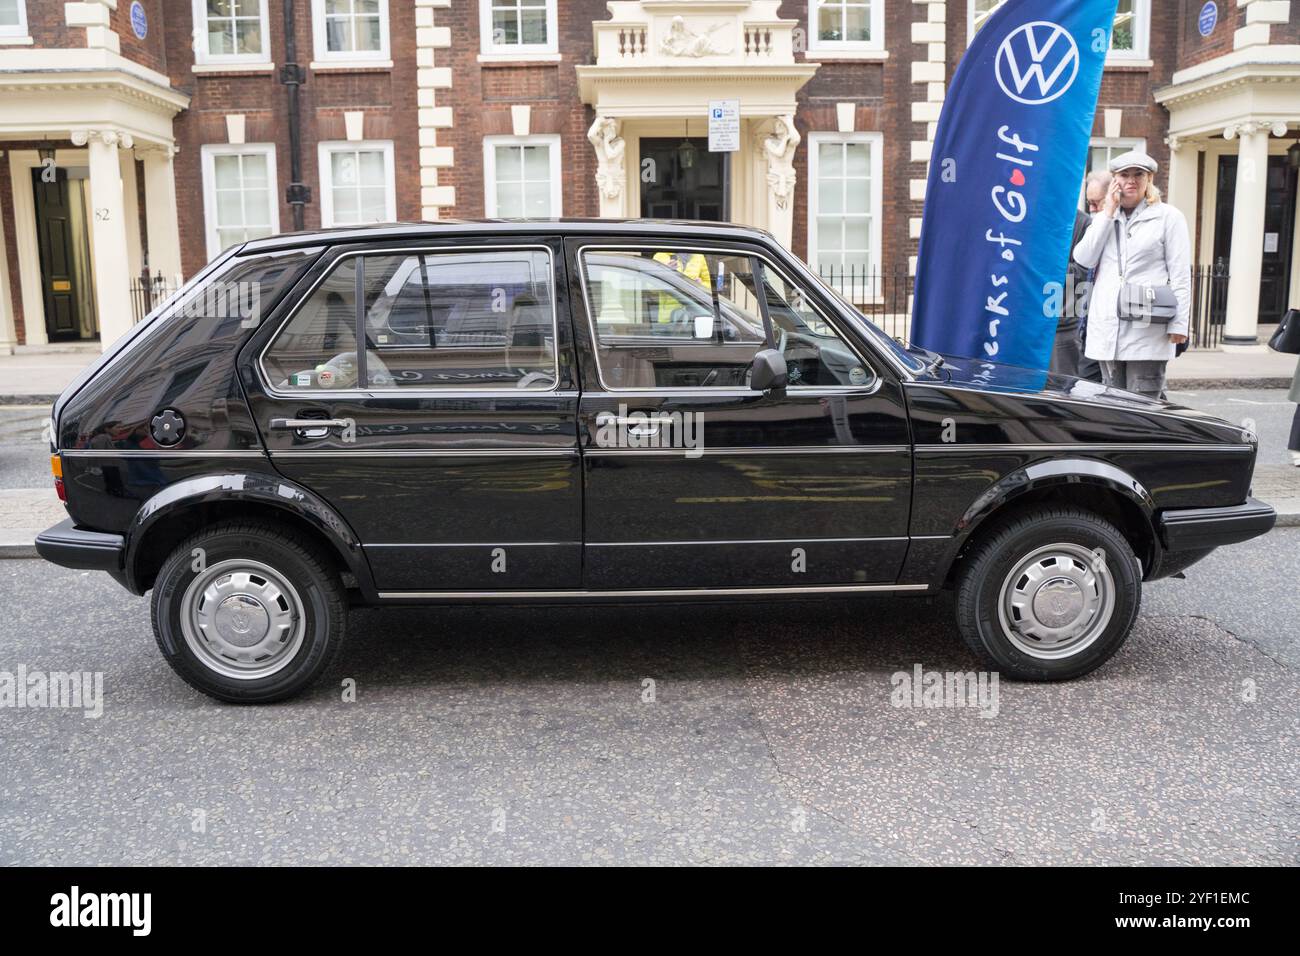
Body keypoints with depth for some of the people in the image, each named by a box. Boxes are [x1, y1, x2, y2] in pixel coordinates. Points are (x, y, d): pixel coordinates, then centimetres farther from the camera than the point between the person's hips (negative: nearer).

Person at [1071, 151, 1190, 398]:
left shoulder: (1168, 216, 4)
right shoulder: (1102, 218, 17)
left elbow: (1180, 274, 0)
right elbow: (1083, 259, 1)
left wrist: (1179, 324, -8)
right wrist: (1108, 213, 1)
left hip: (1147, 329, -4)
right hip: (1107, 329, 4)